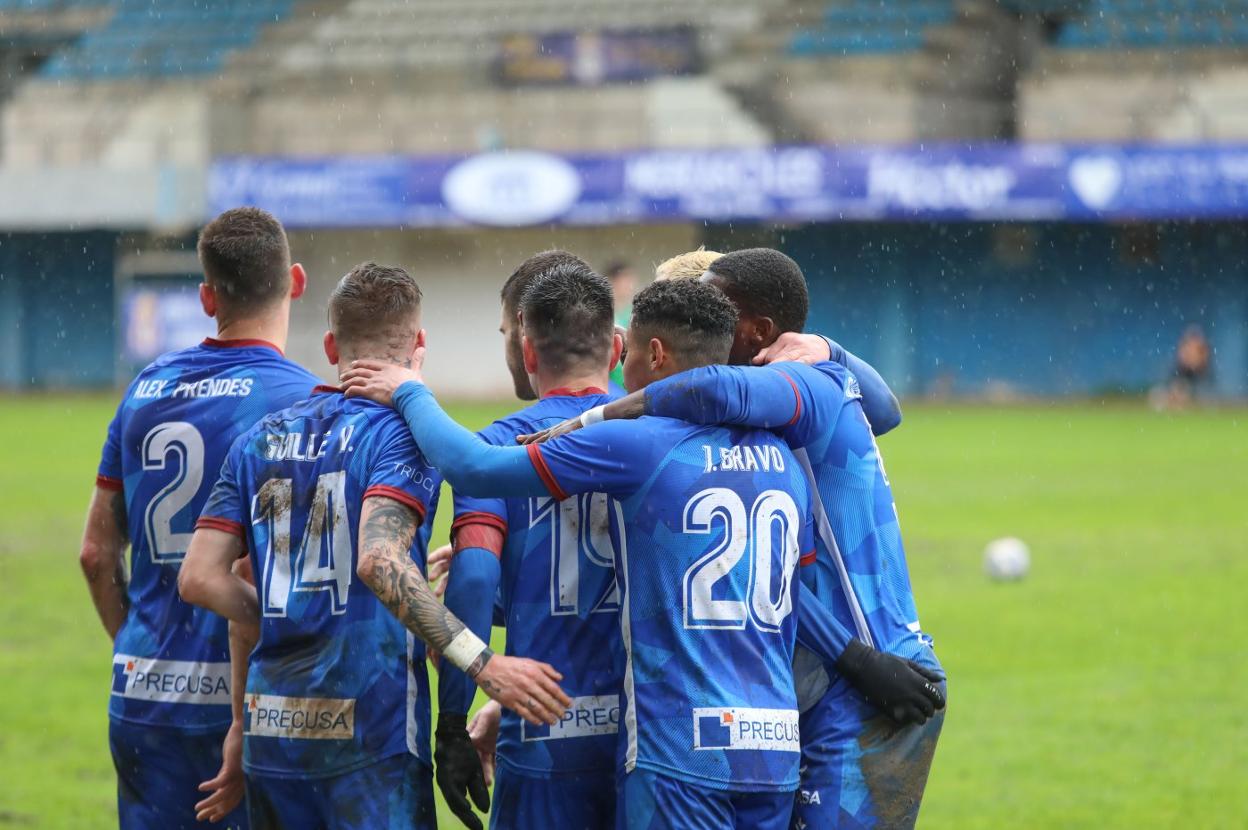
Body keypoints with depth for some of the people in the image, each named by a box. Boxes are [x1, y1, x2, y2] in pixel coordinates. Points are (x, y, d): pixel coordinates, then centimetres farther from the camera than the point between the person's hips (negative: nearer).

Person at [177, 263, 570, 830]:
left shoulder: (260, 439, 11)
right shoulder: (401, 429, -7)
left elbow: (199, 578, 6)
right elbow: (378, 560, -23)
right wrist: (483, 664, -24)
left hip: (271, 727, 6)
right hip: (370, 731, -6)